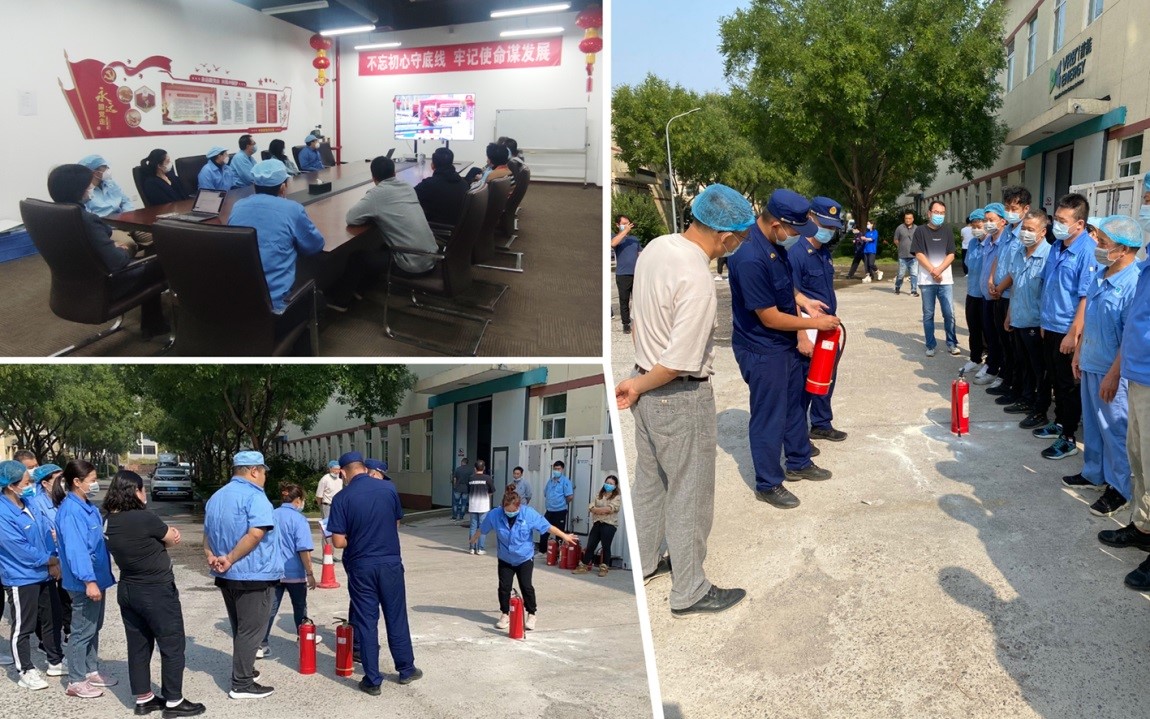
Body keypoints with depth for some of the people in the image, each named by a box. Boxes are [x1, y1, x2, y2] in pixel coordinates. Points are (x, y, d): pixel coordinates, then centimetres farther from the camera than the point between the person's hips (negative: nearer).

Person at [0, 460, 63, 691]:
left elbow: (45, 533, 8)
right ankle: (26, 672, 18)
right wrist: (54, 561, -11)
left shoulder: (28, 503, 2)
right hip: (21, 579, -8)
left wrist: (52, 563, -5)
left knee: (51, 620, 18)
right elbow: (22, 550, -22)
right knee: (23, 627, 5)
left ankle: (56, 662, 32)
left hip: (44, 574, 8)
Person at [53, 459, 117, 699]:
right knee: (83, 630, 0)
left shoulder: (87, 507, 9)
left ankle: (91, 671, 32)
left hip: (96, 576, 10)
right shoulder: (70, 511, -20)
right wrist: (88, 580, -28)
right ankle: (76, 681, 11)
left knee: (94, 627, 19)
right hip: (84, 581, -9)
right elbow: (75, 549, -26)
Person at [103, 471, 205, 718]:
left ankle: (143, 699, 24)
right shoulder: (144, 518, -24)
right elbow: (173, 538, -8)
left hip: (127, 591, 8)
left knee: (138, 646, 15)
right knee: (172, 646, 4)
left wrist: (168, 533, -10)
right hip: (157, 592, -8)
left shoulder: (108, 520, 1)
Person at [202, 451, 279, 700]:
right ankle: (242, 684, 3)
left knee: (240, 628, 21)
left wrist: (211, 556, -1)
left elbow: (208, 533, 15)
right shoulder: (254, 496, -15)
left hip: (227, 576, 9)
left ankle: (242, 670, 30)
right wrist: (230, 559, -20)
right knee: (251, 630, -1)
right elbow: (256, 533, -26)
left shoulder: (216, 497, 15)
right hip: (254, 575, -9)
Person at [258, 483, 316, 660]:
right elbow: (303, 549, -17)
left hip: (273, 571, 4)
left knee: (270, 608, 2)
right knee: (299, 607, 16)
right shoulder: (299, 519, -13)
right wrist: (310, 573, -10)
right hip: (294, 572, -4)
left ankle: (261, 645, -5)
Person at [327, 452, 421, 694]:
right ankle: (406, 669, 27)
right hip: (390, 562, 2)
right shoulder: (389, 488, -3)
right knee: (396, 618, 15)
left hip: (361, 567, -2)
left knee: (366, 622, 7)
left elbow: (339, 542, -12)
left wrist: (356, 539, 8)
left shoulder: (342, 498, -12)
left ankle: (372, 680, 12)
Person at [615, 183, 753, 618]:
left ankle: (643, 564, 41)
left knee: (649, 480, 23)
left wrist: (640, 379, 16)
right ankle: (690, 593, 23)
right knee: (690, 496, 8)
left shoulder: (656, 247, -3)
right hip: (680, 398, -9)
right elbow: (679, 363, -27)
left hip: (648, 388, 9)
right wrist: (638, 386, -10)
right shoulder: (697, 282, -29)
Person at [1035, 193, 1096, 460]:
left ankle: (1068, 438, 14)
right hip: (1050, 327, 7)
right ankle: (1059, 423, 36)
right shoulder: (1056, 247, 5)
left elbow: (1087, 297, -21)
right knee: (1056, 380, 20)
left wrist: (1073, 333, -21)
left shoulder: (1087, 251, -19)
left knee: (1069, 385, 4)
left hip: (1068, 330, -7)